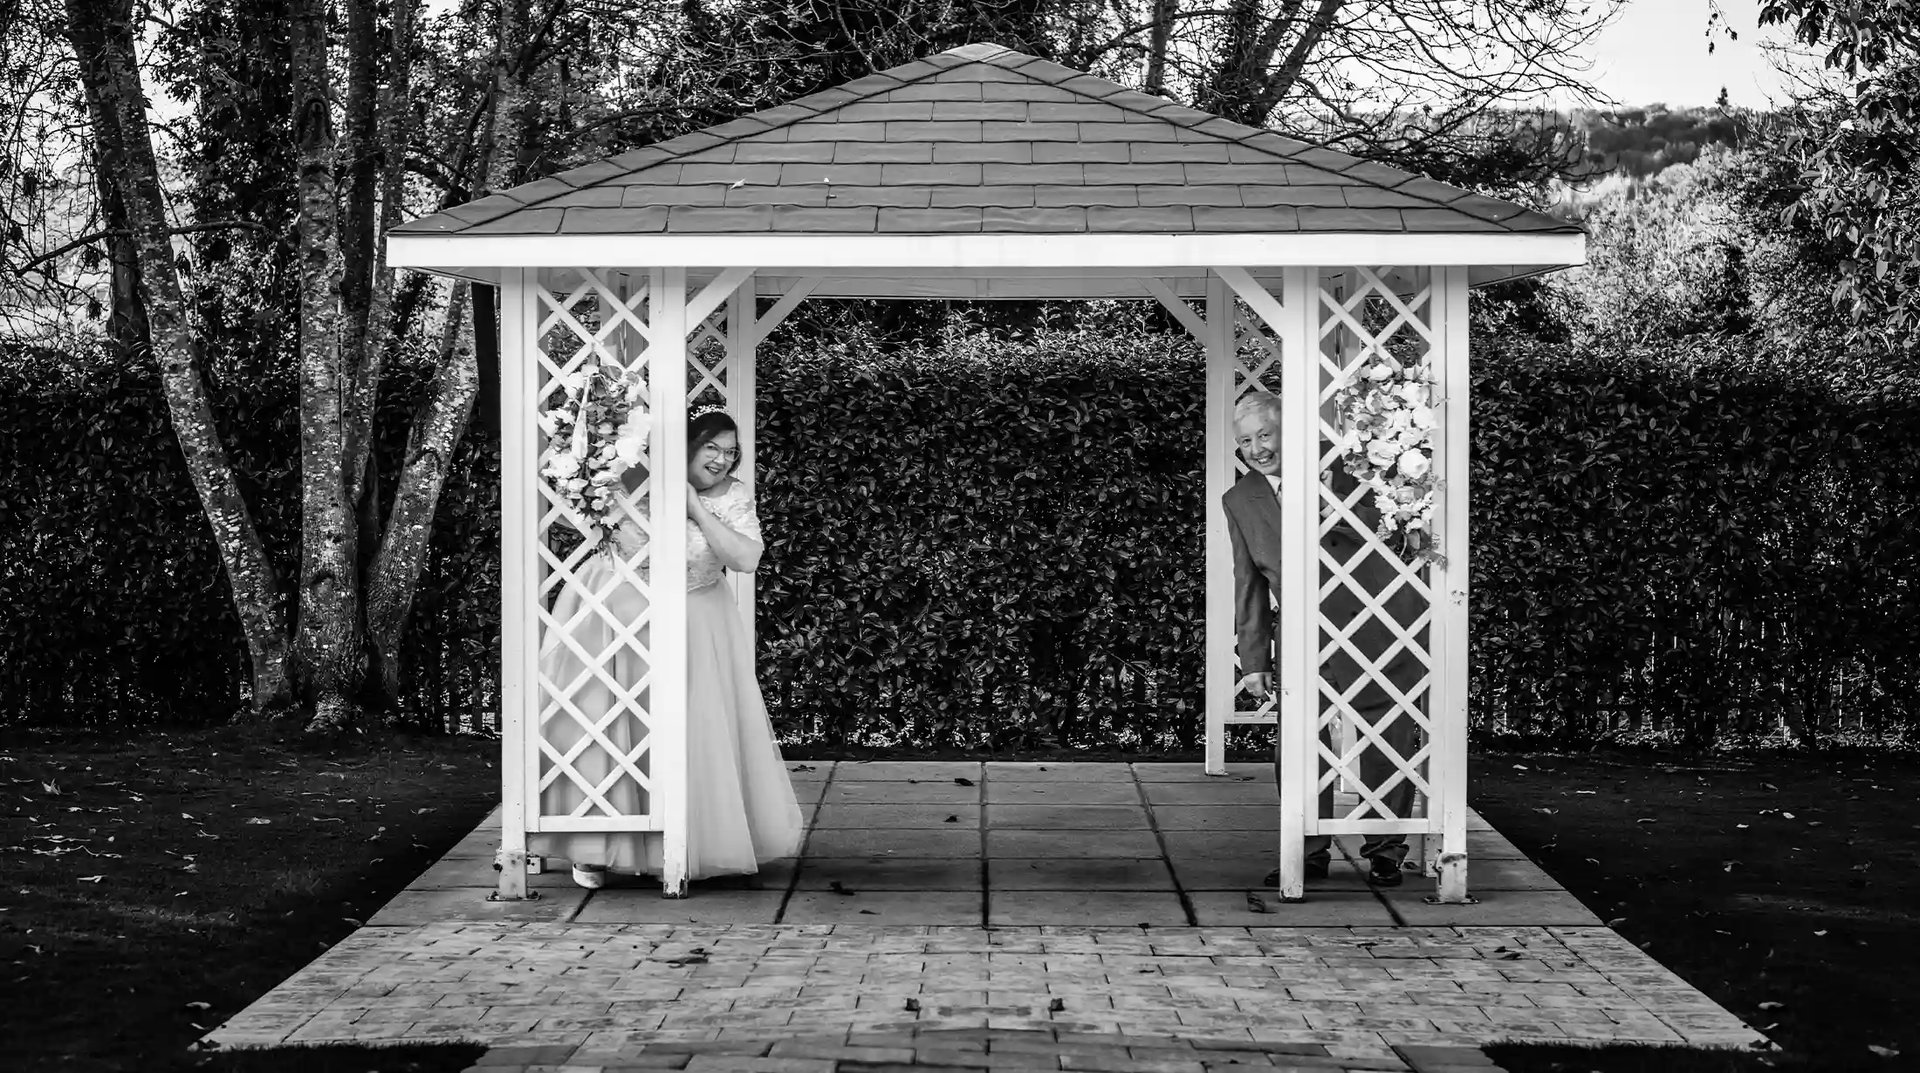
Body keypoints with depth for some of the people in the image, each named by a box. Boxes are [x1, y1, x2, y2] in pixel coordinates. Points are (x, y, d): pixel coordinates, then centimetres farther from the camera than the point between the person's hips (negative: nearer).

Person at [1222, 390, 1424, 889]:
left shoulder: (1335, 468, -4)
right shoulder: (1239, 500, 7)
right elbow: (1248, 586, 11)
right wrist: (1254, 660, 7)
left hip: (1375, 632, -3)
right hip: (1305, 641, 3)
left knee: (1387, 747, 4)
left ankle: (1384, 852, 18)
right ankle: (1310, 852, 10)